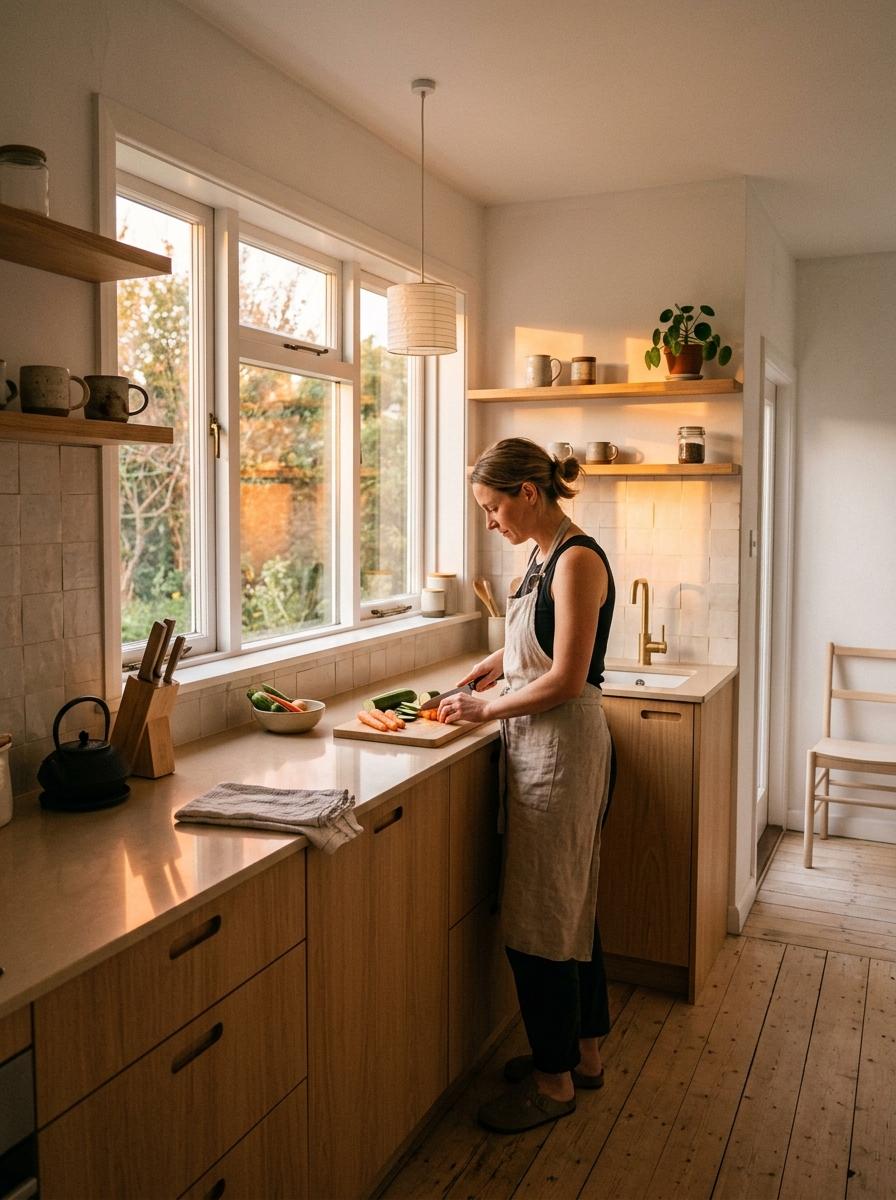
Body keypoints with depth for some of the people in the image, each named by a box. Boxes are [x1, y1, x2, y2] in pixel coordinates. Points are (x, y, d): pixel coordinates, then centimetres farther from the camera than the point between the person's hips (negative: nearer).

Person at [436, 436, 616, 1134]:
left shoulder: (577, 559, -18)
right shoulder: (545, 555, 10)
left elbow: (566, 679, -21)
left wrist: (488, 708, -11)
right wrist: (492, 669, 11)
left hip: (562, 746, -10)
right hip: (540, 745, 10)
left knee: (541, 916, 2)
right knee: (571, 903, 19)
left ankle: (555, 1079, 19)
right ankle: (583, 1050, 35)